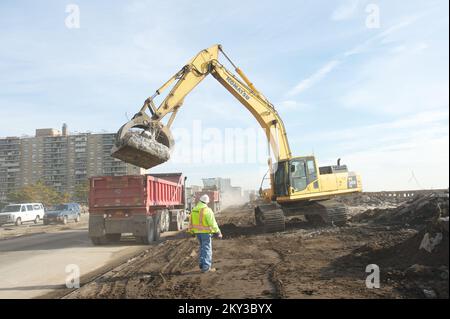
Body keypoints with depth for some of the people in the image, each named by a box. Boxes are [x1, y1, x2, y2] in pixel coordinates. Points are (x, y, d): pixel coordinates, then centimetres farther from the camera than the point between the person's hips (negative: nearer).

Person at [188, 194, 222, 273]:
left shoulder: (194, 210, 4)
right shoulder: (207, 210, -17)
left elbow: (191, 221, 11)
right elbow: (213, 223, -17)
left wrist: (192, 231, 23)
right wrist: (218, 232, -9)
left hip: (198, 232, 7)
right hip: (206, 232, -7)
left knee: (203, 248, 21)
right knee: (207, 249, 1)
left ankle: (201, 264, 24)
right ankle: (206, 267, 1)